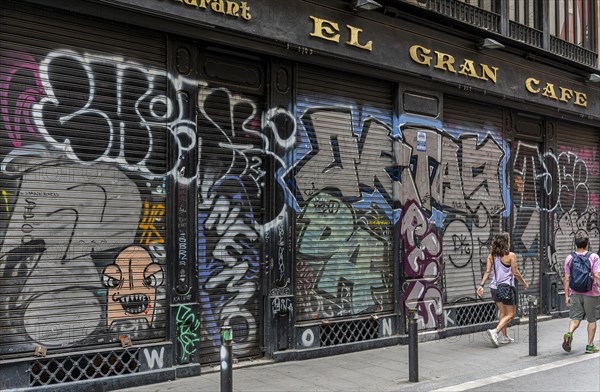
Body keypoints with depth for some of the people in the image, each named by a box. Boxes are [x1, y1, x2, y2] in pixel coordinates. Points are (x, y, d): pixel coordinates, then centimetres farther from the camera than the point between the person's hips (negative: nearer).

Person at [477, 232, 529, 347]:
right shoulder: (511, 255, -11)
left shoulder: (491, 255, 3)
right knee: (511, 313, 5)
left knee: (502, 311, 21)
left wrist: (481, 285, -4)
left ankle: (505, 336, 25)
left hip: (495, 288, 6)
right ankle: (495, 331, -13)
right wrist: (524, 283, 8)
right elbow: (515, 273, -7)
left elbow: (487, 271, -3)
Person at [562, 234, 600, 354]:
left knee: (575, 317, 8)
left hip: (575, 293, 2)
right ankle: (590, 345, 14)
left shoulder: (569, 258, 2)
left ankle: (569, 333, -20)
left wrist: (567, 295, 6)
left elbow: (567, 278, 2)